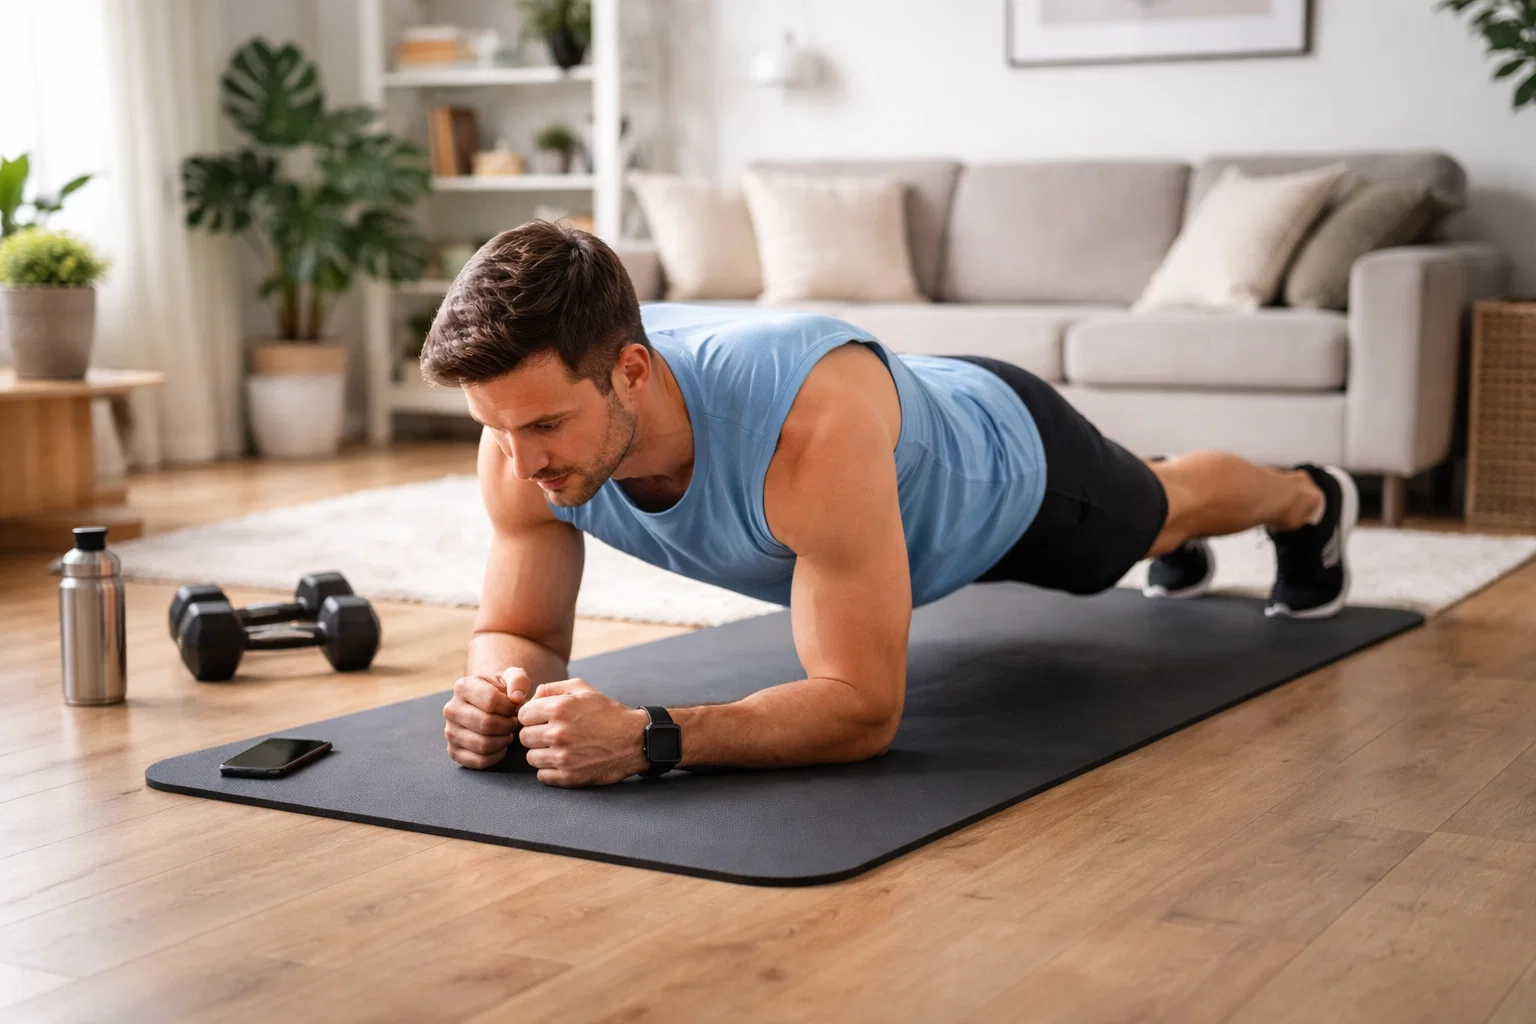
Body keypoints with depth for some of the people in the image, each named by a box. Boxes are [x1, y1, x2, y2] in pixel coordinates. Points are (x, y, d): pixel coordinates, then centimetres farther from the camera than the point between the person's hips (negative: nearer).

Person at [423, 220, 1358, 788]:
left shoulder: (813, 419, -54)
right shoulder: (524, 437, -36)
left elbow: (864, 708, -50)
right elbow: (523, 632, -23)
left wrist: (647, 737, -62)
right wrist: (499, 690, -47)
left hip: (1009, 458, -5)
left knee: (1154, 512, 30)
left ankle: (1308, 501, 66)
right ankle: (1179, 550, 76)